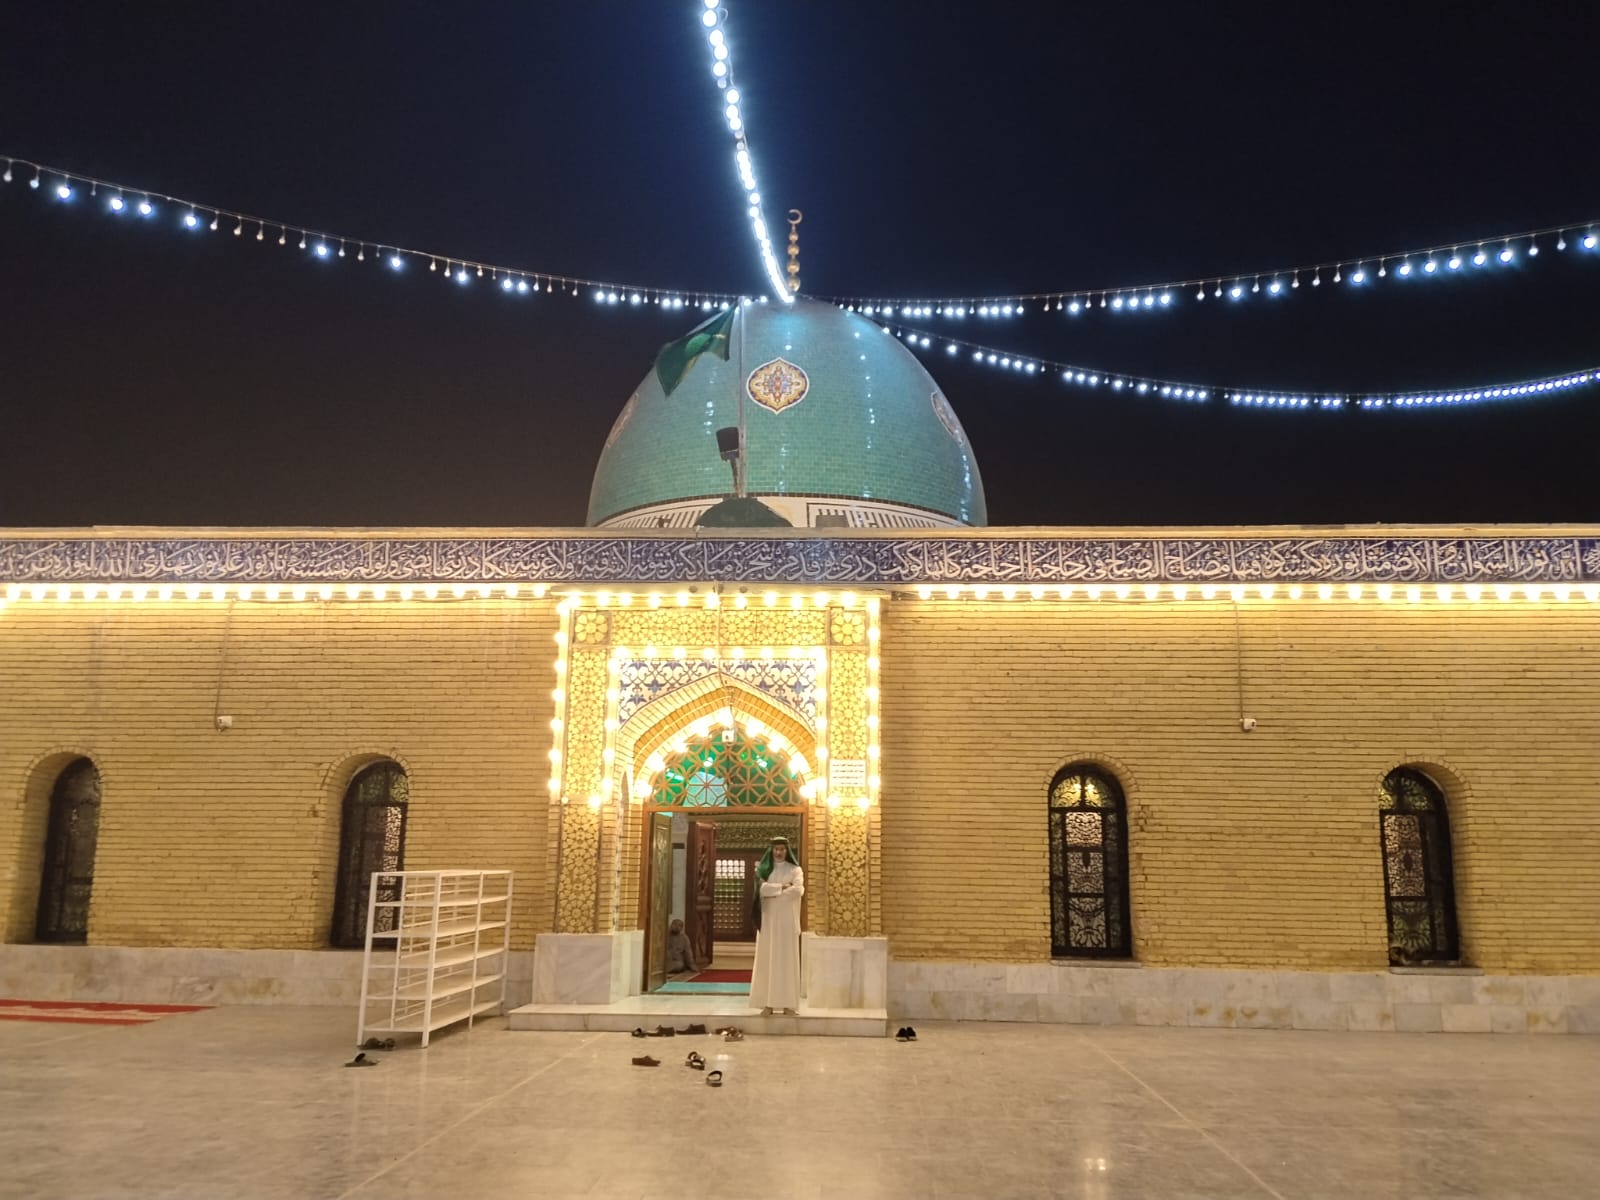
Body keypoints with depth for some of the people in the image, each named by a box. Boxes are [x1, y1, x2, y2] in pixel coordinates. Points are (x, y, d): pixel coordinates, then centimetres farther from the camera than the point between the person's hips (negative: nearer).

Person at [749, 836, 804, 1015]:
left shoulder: (795, 870, 4)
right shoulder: (764, 869, 8)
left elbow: (798, 890, -14)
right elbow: (762, 889, -9)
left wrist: (773, 891, -9)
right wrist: (782, 887, -11)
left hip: (787, 921, -1)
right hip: (768, 920, 1)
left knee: (787, 960, -2)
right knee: (767, 960, -2)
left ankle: (788, 1003, 0)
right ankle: (768, 1003, -1)